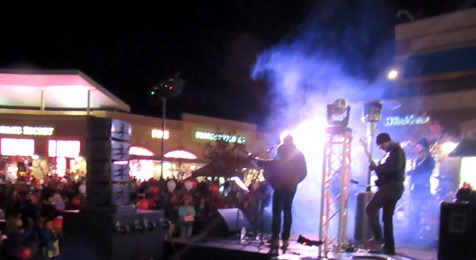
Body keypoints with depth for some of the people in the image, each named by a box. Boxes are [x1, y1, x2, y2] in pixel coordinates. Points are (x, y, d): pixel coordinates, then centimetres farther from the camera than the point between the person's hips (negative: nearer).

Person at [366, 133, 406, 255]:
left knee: (370, 208, -11)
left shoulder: (394, 151, -10)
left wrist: (376, 168, -14)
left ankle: (378, 237, -15)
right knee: (387, 216, 11)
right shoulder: (398, 151, 22)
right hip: (395, 187, 10)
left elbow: (391, 169, -22)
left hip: (390, 186, -10)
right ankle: (389, 247, 11)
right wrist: (377, 168, 8)